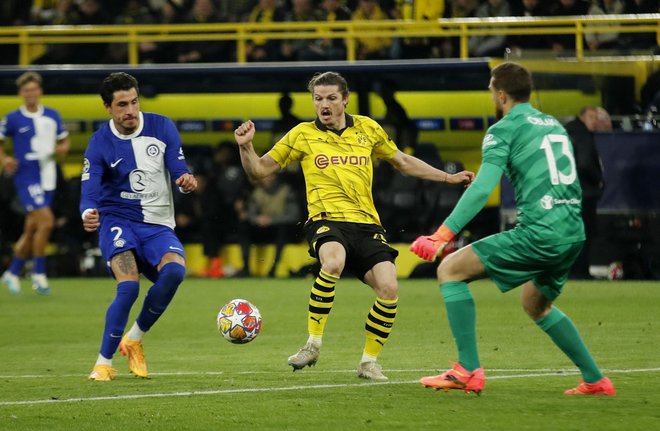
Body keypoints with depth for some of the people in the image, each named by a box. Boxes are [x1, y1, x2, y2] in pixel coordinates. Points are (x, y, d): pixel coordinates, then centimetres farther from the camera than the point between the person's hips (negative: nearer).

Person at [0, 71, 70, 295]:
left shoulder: (52, 116, 7)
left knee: (31, 229, 10)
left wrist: (62, 148, -5)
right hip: (26, 177, -5)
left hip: (47, 177, 5)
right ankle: (38, 274, -6)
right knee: (46, 222, -18)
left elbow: (64, 140, 18)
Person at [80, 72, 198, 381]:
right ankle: (104, 362, -10)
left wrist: (187, 182, -25)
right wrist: (88, 214, -37)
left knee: (174, 271, -29)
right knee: (129, 286, -27)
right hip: (118, 220, -2)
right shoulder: (99, 144, -6)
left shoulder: (162, 127, 0)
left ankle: (134, 339, -6)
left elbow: (179, 173, 0)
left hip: (158, 224, 2)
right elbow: (90, 191, -14)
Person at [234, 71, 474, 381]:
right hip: (327, 221, -3)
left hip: (366, 224, 3)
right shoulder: (303, 135, 8)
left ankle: (368, 361, 3)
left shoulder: (367, 129, 15)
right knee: (333, 262, -38)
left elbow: (402, 162, 29)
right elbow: (259, 170, 11)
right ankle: (313, 345, -25)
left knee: (388, 288, -19)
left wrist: (448, 178, 27)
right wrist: (246, 146, -9)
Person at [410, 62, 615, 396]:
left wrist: (443, 234, -18)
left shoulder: (505, 129, -2)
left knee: (450, 270, 0)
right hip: (573, 234, 8)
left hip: (539, 232, -8)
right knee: (536, 305, 31)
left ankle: (468, 371, -8)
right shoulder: (554, 125, 21)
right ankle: (595, 380, 27)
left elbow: (482, 188, -14)